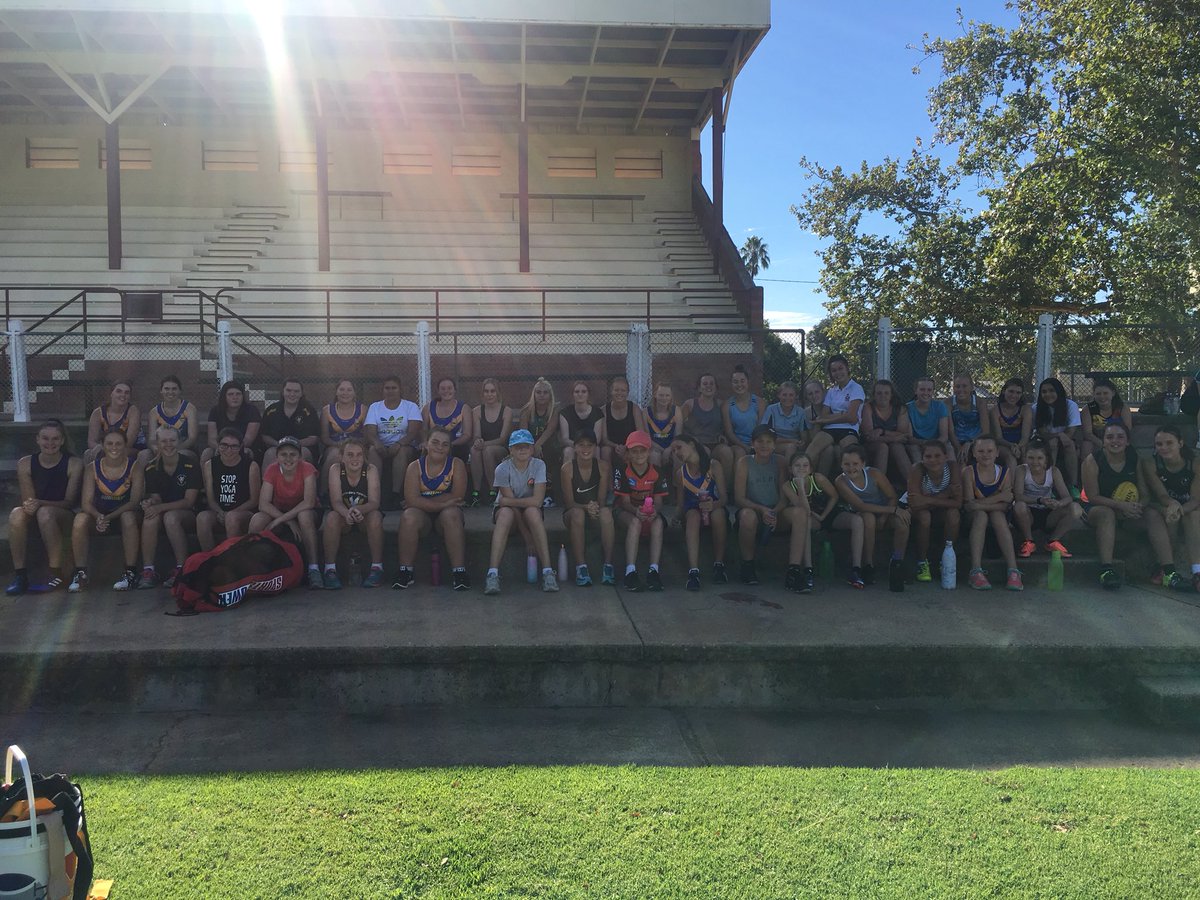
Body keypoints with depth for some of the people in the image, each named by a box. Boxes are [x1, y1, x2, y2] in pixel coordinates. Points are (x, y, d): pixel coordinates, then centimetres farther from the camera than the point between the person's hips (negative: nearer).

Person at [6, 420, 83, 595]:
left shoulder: (74, 464, -8)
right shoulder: (25, 464, -1)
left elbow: (70, 501, -10)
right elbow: (27, 499, -2)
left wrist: (40, 503, -27)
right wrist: (29, 505, -27)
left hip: (63, 516, -3)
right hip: (36, 517, 3)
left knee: (45, 512, -36)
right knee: (17, 514, -31)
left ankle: (56, 572, -28)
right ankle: (19, 573, -24)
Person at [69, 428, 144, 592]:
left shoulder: (134, 467, -10)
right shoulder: (93, 467, -6)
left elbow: (134, 501, -16)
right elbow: (86, 502, -12)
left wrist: (109, 517, -29)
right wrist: (98, 517, -34)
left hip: (124, 512, -1)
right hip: (98, 513, 2)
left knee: (129, 518, -35)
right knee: (80, 520, -30)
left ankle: (131, 572, -27)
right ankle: (80, 573, -18)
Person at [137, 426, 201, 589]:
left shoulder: (190, 464, -9)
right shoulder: (151, 468, 3)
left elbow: (189, 501, -13)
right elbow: (156, 498, 1)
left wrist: (160, 507, -24)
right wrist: (151, 503, -24)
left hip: (188, 515, -3)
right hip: (164, 512, 3)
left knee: (171, 517, -35)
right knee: (150, 517, -30)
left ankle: (181, 569, -30)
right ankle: (148, 571, -29)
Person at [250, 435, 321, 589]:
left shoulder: (307, 469, -18)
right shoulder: (272, 470, -12)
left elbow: (309, 502, -28)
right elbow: (263, 504, -18)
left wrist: (280, 519, -30)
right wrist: (289, 522, -29)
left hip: (302, 513, -2)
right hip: (277, 512, 2)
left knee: (305, 515, -38)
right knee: (256, 520, -29)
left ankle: (313, 569, -34)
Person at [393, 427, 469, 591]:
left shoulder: (456, 464, -2)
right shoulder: (415, 466, 0)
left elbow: (457, 496, -13)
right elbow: (411, 499, -14)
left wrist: (423, 502, -14)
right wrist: (442, 504, -23)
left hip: (447, 514, -1)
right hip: (423, 516, 1)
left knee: (451, 515, -34)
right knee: (408, 517, -31)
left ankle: (459, 571, -31)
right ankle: (406, 570, -18)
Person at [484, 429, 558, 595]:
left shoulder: (539, 465, -13)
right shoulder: (503, 469, -16)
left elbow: (537, 500, -22)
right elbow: (511, 505, -18)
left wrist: (507, 501, -22)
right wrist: (527, 537, -21)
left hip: (530, 510, 1)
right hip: (508, 510, -1)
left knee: (532, 511, -34)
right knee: (506, 513, -35)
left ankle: (548, 571, -35)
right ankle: (493, 573, -42)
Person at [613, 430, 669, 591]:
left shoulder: (656, 473, -3)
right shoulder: (622, 470, -10)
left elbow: (658, 501, -6)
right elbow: (625, 501, -12)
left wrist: (654, 511, -31)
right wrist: (636, 511, -34)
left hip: (649, 512, 2)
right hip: (625, 511, -2)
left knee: (658, 522, -32)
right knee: (635, 522, -36)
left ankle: (654, 570, -37)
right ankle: (630, 571, -42)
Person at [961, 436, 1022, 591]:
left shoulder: (1005, 472, -2)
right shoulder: (968, 472, -9)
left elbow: (1005, 506, -12)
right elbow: (968, 504, -19)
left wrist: (981, 504, -24)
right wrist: (998, 498, -23)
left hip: (997, 517, 2)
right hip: (973, 519, -1)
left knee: (998, 515, -31)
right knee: (981, 515, -34)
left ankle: (1013, 571, -38)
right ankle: (976, 571, -42)